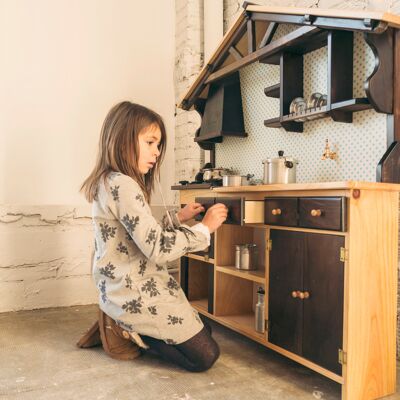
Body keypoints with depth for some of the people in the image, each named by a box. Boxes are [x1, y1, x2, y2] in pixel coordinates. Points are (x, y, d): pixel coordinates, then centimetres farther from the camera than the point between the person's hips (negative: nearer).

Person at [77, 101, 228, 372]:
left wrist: (178, 218, 10)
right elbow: (157, 248, -26)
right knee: (205, 357, -3)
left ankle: (122, 326, 14)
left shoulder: (108, 183, 9)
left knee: (204, 330, 19)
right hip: (137, 296, -10)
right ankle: (130, 335, 2)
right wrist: (205, 228, -16)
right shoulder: (123, 186, -22)